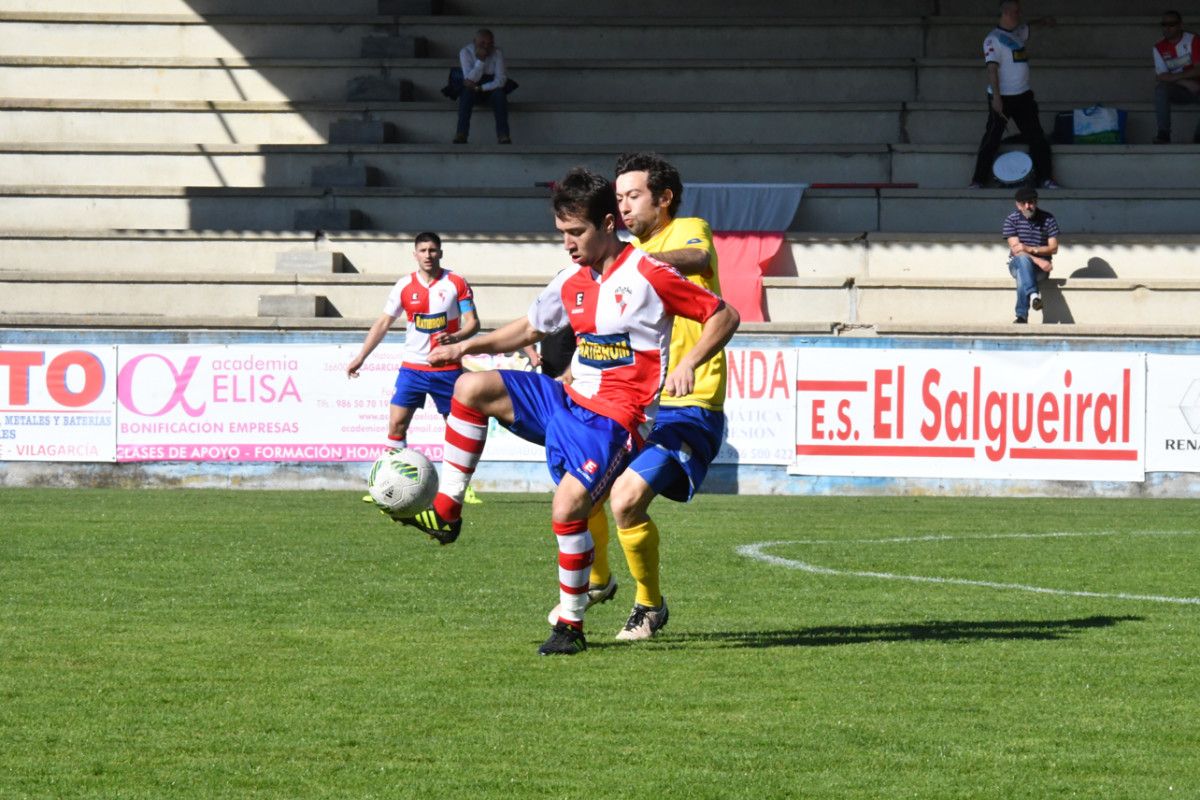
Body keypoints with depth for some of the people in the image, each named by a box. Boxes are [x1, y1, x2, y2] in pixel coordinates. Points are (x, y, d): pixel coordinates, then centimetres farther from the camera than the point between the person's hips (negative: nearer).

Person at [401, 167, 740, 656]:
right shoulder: (572, 281, 9)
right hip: (568, 400, 8)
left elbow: (724, 316, -8)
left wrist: (687, 365, -21)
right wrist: (469, 346, 12)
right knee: (471, 388, -4)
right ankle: (445, 512, -1)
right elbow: (528, 329, 25)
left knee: (567, 508, -23)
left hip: (613, 420, -8)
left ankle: (571, 625, -7)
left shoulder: (647, 276, -12)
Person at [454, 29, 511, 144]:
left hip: (491, 90, 0)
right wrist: (480, 60, -33)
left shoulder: (497, 53, -12)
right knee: (467, 92, -33)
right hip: (473, 90, 0)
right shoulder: (465, 52, -13)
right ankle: (461, 134, -39)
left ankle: (503, 136, -36)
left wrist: (480, 88, -27)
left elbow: (501, 80, -17)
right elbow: (470, 79, -22)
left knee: (499, 93, -32)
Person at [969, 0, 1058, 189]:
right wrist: (996, 98, -26)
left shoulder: (1019, 31, 11)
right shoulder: (993, 39, -12)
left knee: (1037, 138, 5)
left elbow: (1029, 26, 39)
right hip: (1002, 98, -7)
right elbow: (992, 69, -19)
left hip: (1023, 95, 7)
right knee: (991, 140, -5)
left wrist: (1043, 21, 22)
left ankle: (1044, 178, 11)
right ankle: (979, 180, 2)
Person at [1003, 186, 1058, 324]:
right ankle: (1033, 295, -55)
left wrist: (1030, 249, -18)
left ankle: (1022, 316, -43)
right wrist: (1038, 261, -25)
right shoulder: (1011, 220, -2)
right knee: (1023, 259, -38)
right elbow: (1016, 249, -11)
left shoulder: (1048, 219, 1)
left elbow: (1053, 248, -3)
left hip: (1041, 267, 0)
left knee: (1022, 277, -35)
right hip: (1017, 264, 0)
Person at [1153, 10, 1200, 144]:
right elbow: (1162, 76, -10)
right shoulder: (1159, 48, -1)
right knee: (1160, 89, -31)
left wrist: (1174, 77, -23)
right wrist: (1186, 83, -23)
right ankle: (1164, 134, -33)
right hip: (1177, 91, 1)